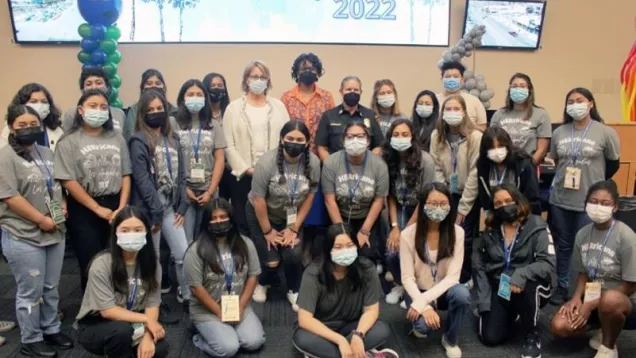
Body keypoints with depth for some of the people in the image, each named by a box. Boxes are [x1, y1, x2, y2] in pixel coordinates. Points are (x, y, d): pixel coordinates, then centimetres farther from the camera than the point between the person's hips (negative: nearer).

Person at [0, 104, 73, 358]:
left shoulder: (47, 153, 12)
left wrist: (63, 207, 4)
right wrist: (41, 219, -17)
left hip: (55, 233, 7)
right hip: (23, 237, -7)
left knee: (51, 288, 17)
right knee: (31, 292, 3)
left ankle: (51, 330, 33)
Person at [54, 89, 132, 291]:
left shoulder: (116, 138, 8)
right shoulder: (69, 142, -4)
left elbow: (125, 175, 7)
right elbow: (68, 181, -10)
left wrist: (121, 208, -4)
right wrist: (98, 209, -11)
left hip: (115, 206, 3)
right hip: (84, 209, -3)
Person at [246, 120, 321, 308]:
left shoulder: (313, 162, -19)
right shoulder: (267, 162, -28)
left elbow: (309, 197, -9)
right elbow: (258, 199, -20)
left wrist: (294, 228, -7)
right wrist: (267, 231, -12)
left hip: (291, 217, 2)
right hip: (261, 215, -2)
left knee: (293, 255, -14)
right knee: (271, 260, -7)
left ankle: (294, 291, 15)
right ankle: (261, 284, 29)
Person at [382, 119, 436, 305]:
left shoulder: (425, 161, -20)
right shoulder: (388, 159, -10)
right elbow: (390, 195, -3)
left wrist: (407, 230, -15)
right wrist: (395, 227, -12)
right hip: (400, 209, 3)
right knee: (392, 252, -14)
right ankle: (399, 285, 18)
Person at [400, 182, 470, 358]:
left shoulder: (457, 232, -13)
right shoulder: (408, 234, -17)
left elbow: (453, 276, -17)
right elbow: (407, 278, -13)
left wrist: (423, 301, -26)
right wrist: (425, 307, -27)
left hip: (443, 290, 1)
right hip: (419, 291, -1)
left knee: (462, 295, -33)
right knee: (423, 324, -31)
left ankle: (450, 339, -3)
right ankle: (419, 321, 10)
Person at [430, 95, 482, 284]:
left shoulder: (475, 137, -12)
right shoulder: (436, 136, -1)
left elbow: (475, 174, -14)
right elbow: (436, 170, -1)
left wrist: (463, 208, -13)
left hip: (469, 197, -3)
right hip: (447, 195, 3)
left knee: (465, 240, -2)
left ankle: (465, 281, 19)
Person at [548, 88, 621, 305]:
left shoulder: (606, 133, -6)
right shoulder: (559, 132, 5)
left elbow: (613, 164, 3)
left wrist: (594, 184, 9)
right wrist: (564, 180, 13)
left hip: (589, 202, -3)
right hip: (560, 200, 4)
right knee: (563, 246, 13)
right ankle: (562, 287, 26)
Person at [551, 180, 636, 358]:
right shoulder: (582, 234, -3)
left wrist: (591, 305, -19)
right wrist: (576, 298, -12)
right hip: (591, 296, 5)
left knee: (609, 300, -41)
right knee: (560, 327, -18)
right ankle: (605, 327, 13)